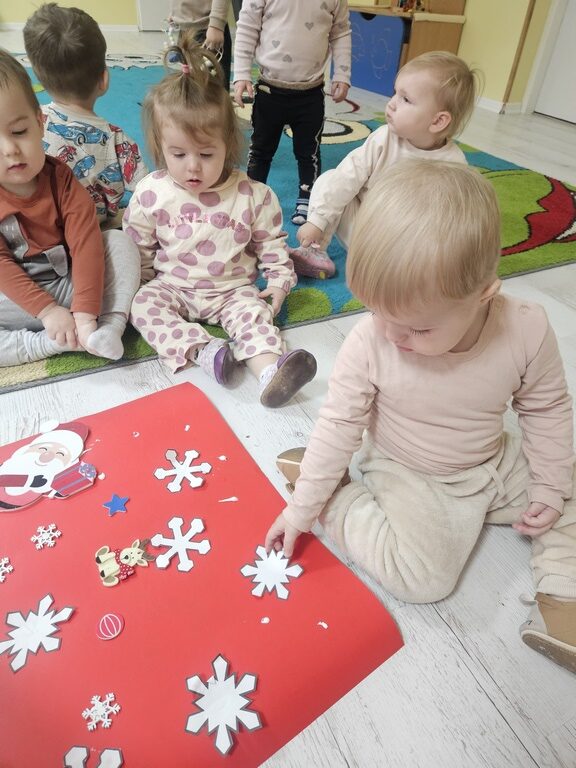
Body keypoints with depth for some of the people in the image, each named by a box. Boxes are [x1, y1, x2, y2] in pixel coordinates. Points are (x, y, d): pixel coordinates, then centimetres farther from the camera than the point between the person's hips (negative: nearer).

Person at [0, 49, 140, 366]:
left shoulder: (60, 179, -8)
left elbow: (86, 243, -17)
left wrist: (85, 311, -28)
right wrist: (47, 310, -24)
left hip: (71, 285, 1)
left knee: (120, 241, -17)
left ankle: (111, 326, -26)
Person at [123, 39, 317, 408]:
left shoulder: (252, 195, -9)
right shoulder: (150, 194, -7)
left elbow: (271, 245, 2)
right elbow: (138, 249, 5)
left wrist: (279, 282, -4)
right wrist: (140, 286, 5)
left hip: (233, 290, -1)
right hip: (172, 287, 2)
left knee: (253, 311, -26)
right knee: (143, 304, -21)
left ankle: (269, 371, -45)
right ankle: (201, 349, -37)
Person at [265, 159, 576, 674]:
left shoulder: (526, 331, -21)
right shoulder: (369, 343, -26)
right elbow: (339, 424, -17)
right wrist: (303, 508, -12)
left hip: (496, 463, 4)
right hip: (405, 475, -3)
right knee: (422, 577, -18)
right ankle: (336, 496, -1)